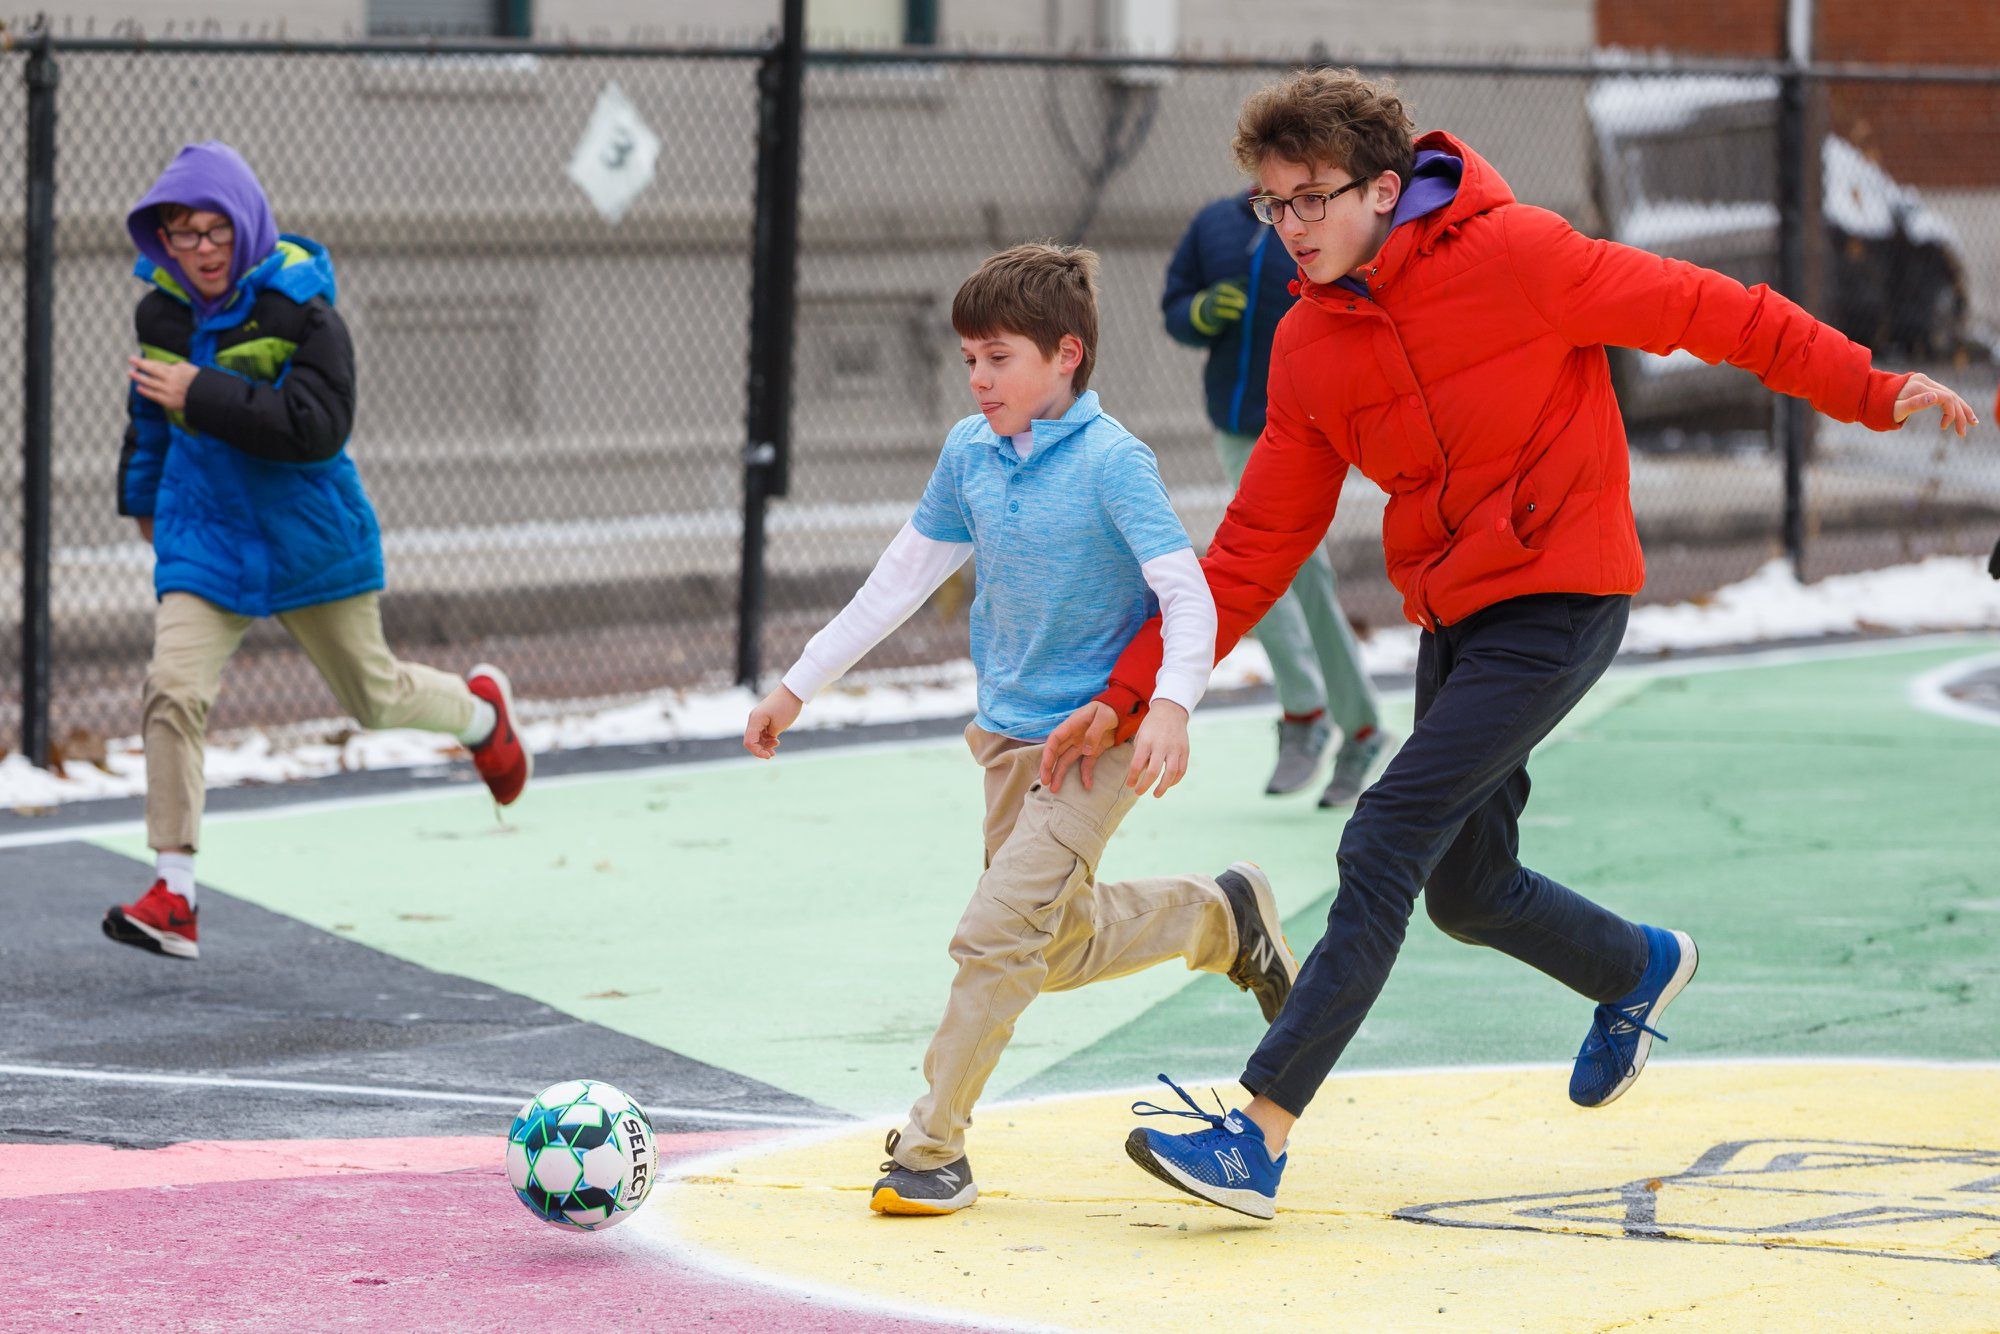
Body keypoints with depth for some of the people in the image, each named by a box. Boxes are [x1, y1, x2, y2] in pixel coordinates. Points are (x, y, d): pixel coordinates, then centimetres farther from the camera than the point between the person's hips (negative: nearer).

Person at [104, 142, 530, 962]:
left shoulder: (299, 310, -18)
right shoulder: (164, 311, 0)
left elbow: (319, 429, -29)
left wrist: (202, 394, -33)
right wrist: (142, 495, 33)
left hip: (308, 540, -3)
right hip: (205, 538, 3)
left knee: (373, 696, 15)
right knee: (174, 691, -17)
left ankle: (480, 710, 50)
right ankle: (174, 894, -15)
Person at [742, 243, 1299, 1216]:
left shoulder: (1111, 460, -17)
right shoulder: (970, 453, 2)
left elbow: (1188, 594, -21)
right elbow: (902, 578, 12)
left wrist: (1172, 705, -38)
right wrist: (799, 686, 14)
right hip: (1009, 732, 7)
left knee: (998, 935, -15)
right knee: (1057, 947, 14)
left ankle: (932, 1151, -6)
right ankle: (1221, 916, 37)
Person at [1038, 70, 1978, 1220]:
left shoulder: (1510, 253, -15)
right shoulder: (1310, 346, 3)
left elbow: (1704, 310, -8)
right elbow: (1258, 545, 7)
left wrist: (1870, 393, -7)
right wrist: (1129, 696, 1)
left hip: (1557, 605, -7)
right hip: (1453, 618, 7)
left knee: (1383, 848, -16)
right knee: (1467, 890, 15)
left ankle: (1261, 1135, -17)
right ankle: (1640, 969, 46)